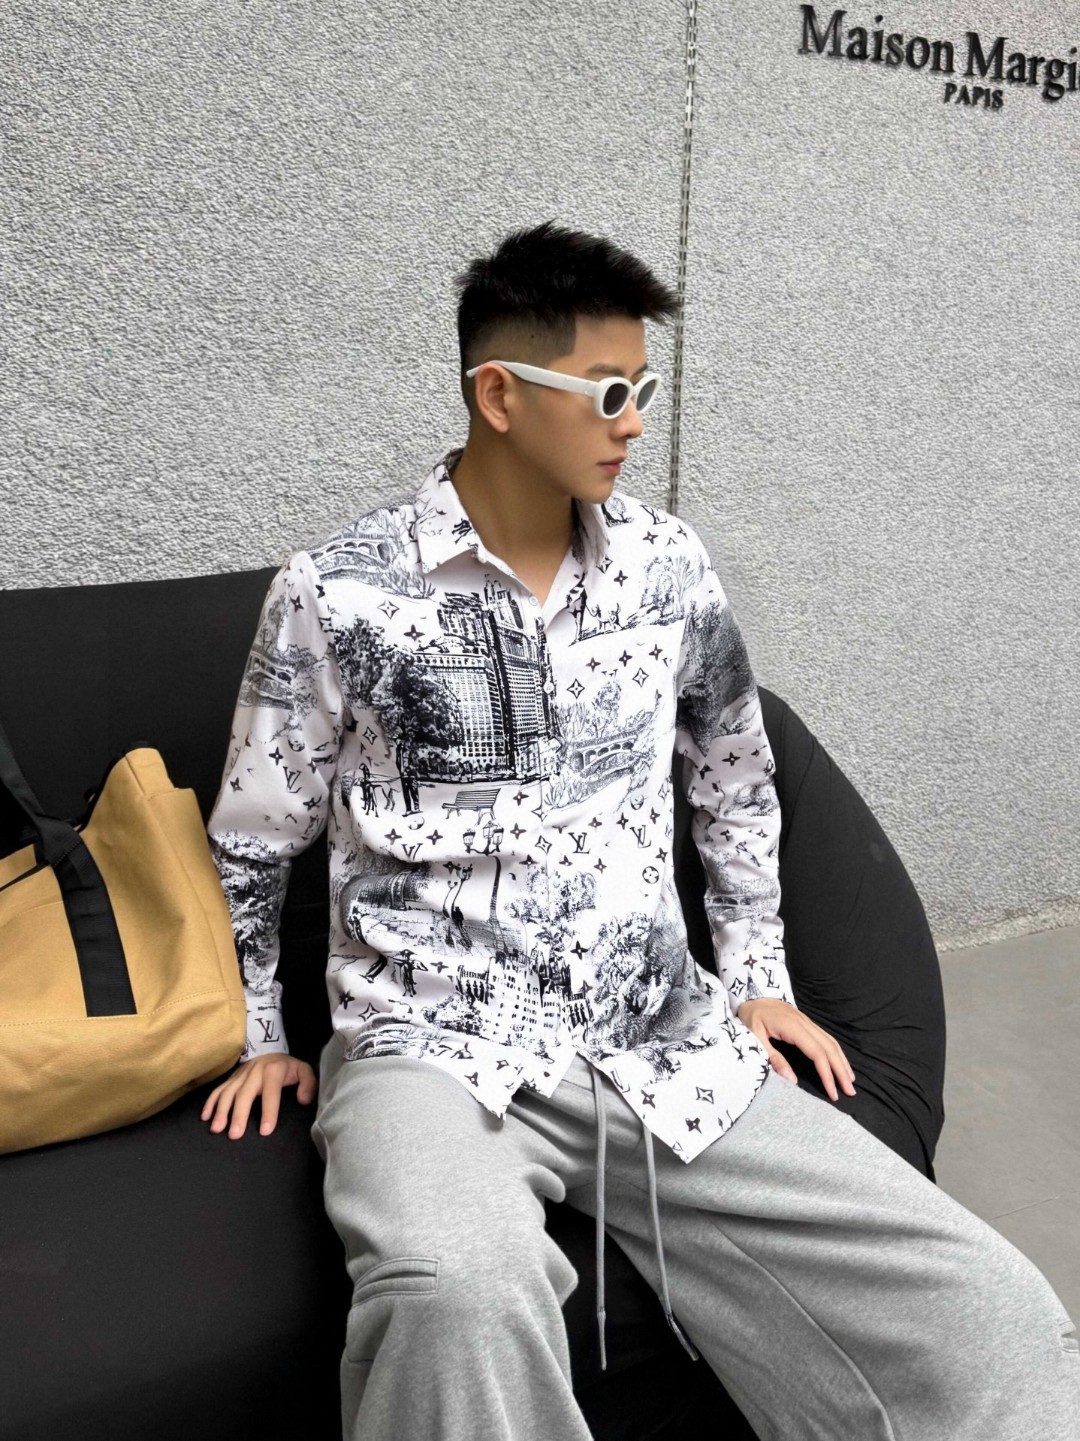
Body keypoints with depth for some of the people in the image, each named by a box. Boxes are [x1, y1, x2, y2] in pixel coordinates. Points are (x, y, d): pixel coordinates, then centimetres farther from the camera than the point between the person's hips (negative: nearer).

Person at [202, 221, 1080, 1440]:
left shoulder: (670, 567, 6)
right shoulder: (339, 595, -5)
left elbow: (734, 776, 20)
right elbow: (252, 843, 8)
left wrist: (755, 977, 19)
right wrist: (256, 1036, 10)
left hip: (665, 1042, 4)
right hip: (433, 1046, -3)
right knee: (465, 1294, -38)